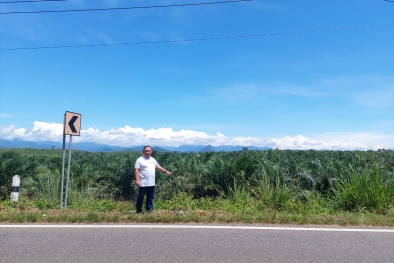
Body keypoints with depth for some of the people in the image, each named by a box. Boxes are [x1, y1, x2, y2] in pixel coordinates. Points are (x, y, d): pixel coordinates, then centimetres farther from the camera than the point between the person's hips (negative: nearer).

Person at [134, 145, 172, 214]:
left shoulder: (153, 160, 13)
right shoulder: (140, 160, -8)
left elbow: (158, 167, 25)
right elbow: (136, 170, -13)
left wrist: (166, 171, 21)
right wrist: (137, 180, -20)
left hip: (151, 183, 6)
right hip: (143, 184, -6)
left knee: (150, 197, 12)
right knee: (140, 197, 4)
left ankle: (149, 209, 24)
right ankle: (139, 210, 15)